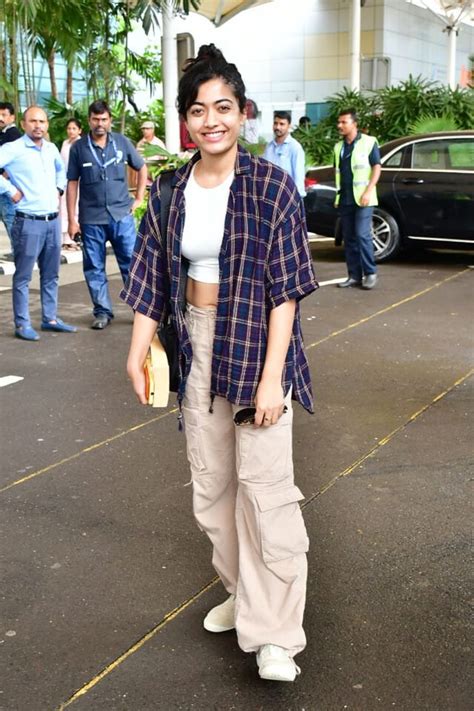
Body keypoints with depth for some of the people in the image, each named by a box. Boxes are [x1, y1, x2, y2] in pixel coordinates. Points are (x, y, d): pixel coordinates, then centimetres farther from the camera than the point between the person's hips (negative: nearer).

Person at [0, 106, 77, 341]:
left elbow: (61, 168, 31)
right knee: (23, 276, 1)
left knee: (51, 274, 14)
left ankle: (50, 319, 24)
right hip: (29, 222, -7)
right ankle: (22, 324, 8)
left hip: (53, 220, 7)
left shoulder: (51, 149, 11)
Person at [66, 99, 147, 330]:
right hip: (91, 218, 0)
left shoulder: (122, 142, 3)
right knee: (94, 268, 5)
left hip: (122, 215, 0)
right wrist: (72, 220, -1)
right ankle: (102, 312, 16)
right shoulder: (78, 148, 0)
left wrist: (139, 198, 9)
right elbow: (72, 183, 2)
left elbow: (141, 168, 16)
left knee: (131, 263, 2)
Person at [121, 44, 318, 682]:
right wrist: (138, 349, 0)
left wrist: (270, 375, -18)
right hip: (197, 344, 5)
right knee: (210, 481, 12)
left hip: (257, 343, -5)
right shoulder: (169, 191, 4)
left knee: (264, 482, -9)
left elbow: (286, 287, -13)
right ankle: (240, 591, 31)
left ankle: (275, 635, -1)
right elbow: (151, 277, 7)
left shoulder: (271, 186, -10)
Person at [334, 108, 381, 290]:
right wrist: (338, 196, 13)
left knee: (362, 234, -13)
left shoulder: (368, 142, -2)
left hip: (362, 199, -6)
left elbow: (376, 167, -6)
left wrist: (368, 191, -16)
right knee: (349, 238, 6)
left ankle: (370, 273, -3)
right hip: (345, 199, 6)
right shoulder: (339, 147, 15)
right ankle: (354, 275, 11)